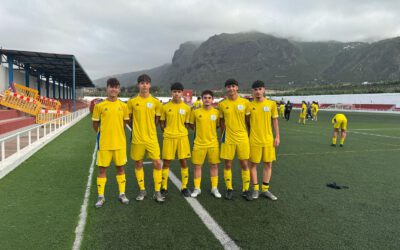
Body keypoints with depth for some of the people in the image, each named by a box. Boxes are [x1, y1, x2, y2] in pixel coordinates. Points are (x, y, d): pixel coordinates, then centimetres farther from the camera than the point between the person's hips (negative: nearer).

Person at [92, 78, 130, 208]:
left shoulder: (123, 106, 1)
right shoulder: (99, 106, -4)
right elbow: (95, 124, 5)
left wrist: (117, 133, 10)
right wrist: (101, 134, 8)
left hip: (120, 142, 2)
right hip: (104, 143, -1)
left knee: (120, 167, 10)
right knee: (102, 169, 5)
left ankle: (122, 194, 23)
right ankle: (101, 197, 16)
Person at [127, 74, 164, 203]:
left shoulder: (156, 102, 0)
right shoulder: (132, 102, -1)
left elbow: (157, 120, 9)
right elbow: (129, 120, 8)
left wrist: (149, 129, 6)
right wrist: (137, 129, 7)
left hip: (152, 138, 0)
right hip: (137, 139, 0)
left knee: (157, 163, -3)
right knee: (138, 164, 9)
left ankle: (157, 192, 11)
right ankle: (142, 190, 25)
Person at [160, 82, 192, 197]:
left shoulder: (186, 107, 2)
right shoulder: (166, 107, 0)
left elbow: (186, 124, 11)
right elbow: (162, 123, 8)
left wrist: (181, 132, -2)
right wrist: (168, 132, -2)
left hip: (182, 137, 1)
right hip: (168, 137, 0)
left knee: (183, 162, 4)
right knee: (166, 162, 4)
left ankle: (184, 187, 17)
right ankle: (164, 187, 17)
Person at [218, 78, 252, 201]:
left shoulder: (245, 102, -2)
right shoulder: (222, 104, 0)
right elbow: (222, 122, 8)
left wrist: (248, 135, 5)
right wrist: (222, 136, 4)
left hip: (242, 138, 0)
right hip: (228, 139, 0)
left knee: (244, 164, 4)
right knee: (228, 164, 5)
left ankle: (246, 190, 18)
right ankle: (229, 189, 21)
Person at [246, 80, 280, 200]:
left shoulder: (272, 104, 0)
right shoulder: (249, 105, -2)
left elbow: (275, 121, 6)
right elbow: (247, 122, 5)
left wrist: (277, 137, 2)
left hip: (268, 140, 2)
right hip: (254, 140, -1)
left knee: (268, 164, 7)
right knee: (253, 164, 4)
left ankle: (265, 189, 21)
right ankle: (255, 189, 18)